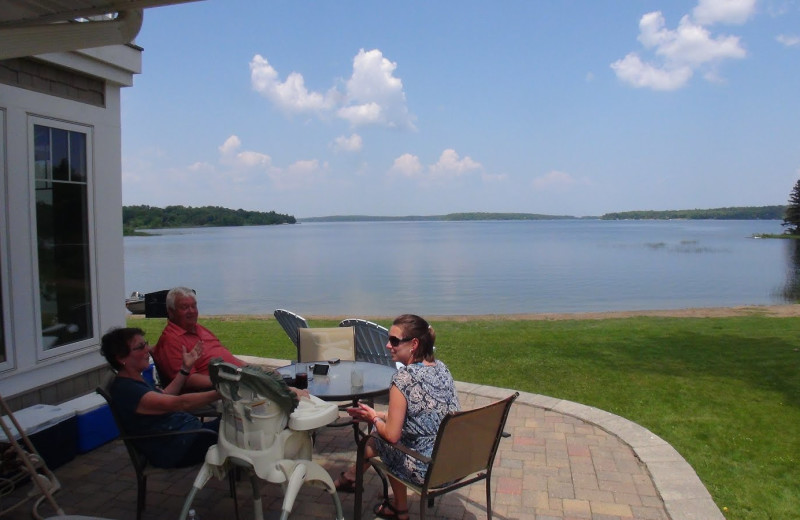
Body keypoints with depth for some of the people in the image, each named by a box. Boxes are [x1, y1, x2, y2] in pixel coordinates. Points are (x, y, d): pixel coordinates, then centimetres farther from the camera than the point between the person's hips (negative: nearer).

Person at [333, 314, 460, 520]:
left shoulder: (404, 376, -20)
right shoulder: (442, 368, 2)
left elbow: (392, 435, -16)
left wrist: (373, 418, 3)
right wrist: (380, 415, 16)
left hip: (428, 469, -7)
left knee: (376, 441, 16)